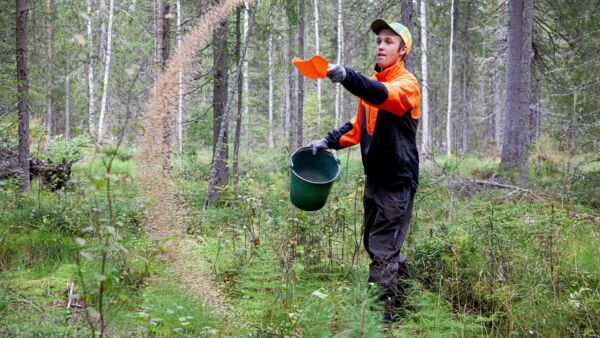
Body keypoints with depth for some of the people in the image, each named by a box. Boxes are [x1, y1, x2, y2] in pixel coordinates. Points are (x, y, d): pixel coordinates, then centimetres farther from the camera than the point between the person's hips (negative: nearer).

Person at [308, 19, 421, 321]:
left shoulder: (406, 84, -12)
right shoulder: (372, 83, 14)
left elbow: (383, 95, -35)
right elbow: (359, 125, 24)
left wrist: (346, 76, -51)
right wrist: (329, 141, 9)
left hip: (398, 180, -8)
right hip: (375, 178, 8)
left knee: (382, 249, -9)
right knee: (374, 243, 16)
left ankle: (381, 313, -4)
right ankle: (406, 287, 33)